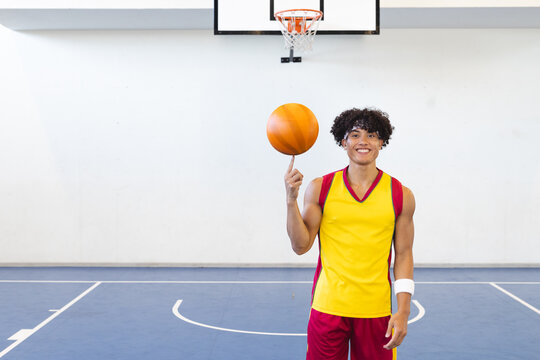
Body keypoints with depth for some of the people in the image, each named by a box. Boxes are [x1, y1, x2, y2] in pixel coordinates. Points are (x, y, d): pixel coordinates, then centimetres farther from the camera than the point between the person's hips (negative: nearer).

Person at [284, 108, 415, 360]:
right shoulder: (320, 188, 0)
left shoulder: (400, 195, 1)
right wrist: (291, 200, -14)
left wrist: (403, 311, -3)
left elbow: (403, 255, 3)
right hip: (328, 308, 0)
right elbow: (301, 246, -2)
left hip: (376, 310, 0)